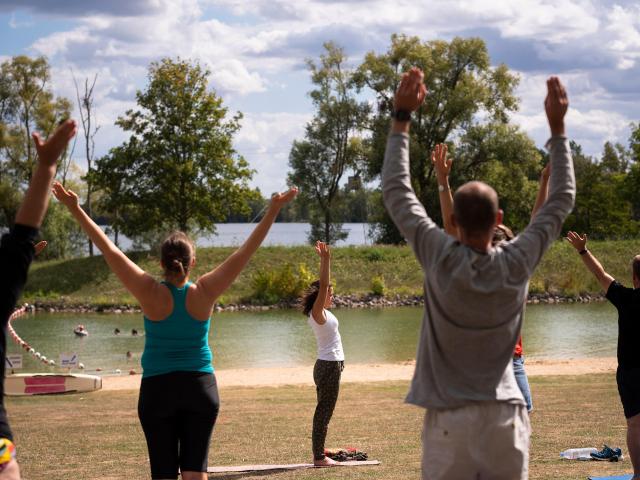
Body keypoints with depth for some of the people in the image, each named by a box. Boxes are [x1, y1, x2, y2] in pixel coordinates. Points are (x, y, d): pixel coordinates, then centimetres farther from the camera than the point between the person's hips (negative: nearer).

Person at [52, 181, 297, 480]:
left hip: (157, 388, -1)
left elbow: (109, 250, -12)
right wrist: (273, 210, -6)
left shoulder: (151, 294, -11)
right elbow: (245, 252, -7)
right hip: (200, 388, 1)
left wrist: (75, 209, -11)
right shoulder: (204, 293, -8)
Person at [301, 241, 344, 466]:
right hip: (329, 366, -10)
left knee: (324, 412, 12)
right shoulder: (318, 313, -13)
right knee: (324, 412, -6)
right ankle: (319, 457, -3)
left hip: (329, 365, 10)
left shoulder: (320, 312, 11)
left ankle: (319, 454, 16)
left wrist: (325, 259, 16)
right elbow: (323, 286, -23)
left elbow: (323, 284, 19)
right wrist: (325, 260, -24)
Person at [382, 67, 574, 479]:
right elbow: (562, 200, 9)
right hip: (505, 415, 2)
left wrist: (402, 117, 4)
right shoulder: (517, 264, -4)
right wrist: (558, 127, 12)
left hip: (449, 418, -2)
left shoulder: (441, 259, -9)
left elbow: (396, 191, 0)